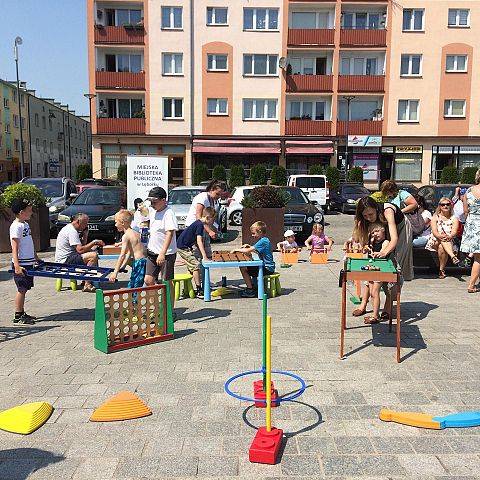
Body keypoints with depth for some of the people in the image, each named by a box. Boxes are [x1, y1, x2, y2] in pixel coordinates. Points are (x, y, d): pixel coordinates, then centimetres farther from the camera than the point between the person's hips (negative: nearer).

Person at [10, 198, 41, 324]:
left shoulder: (25, 224, 12)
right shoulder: (16, 226, -15)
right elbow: (14, 248, -20)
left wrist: (36, 258, 27)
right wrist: (17, 266, -27)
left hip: (28, 263, 9)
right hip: (21, 264, -9)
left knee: (24, 289, 13)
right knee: (21, 289, -2)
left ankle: (22, 313, 22)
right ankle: (18, 316, 6)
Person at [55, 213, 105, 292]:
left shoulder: (70, 228, 16)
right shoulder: (72, 231, -17)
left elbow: (82, 245, 17)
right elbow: (80, 250, -25)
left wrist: (85, 234, 3)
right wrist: (94, 242, -17)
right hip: (65, 261, -11)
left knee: (92, 251, 15)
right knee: (93, 256, -24)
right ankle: (87, 285, -23)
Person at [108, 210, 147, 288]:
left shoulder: (125, 236, -10)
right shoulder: (134, 233, 17)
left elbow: (122, 255, -16)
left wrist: (115, 272, -15)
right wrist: (123, 266, 24)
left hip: (139, 262, -9)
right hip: (143, 260, 9)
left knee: (134, 288, -6)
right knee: (131, 287, 17)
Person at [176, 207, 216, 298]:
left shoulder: (199, 223, 12)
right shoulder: (200, 225, -18)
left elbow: (196, 241, 17)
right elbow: (199, 241, -27)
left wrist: (202, 254, 13)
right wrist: (204, 256, -33)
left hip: (183, 246, 11)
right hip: (182, 247, -11)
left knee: (192, 266, 17)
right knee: (196, 265, -13)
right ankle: (199, 292, -12)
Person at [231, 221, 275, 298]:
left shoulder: (263, 241, -19)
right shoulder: (265, 240, 13)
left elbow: (247, 251, -23)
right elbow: (256, 250, 26)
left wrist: (236, 250, -10)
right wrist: (249, 246, 9)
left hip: (267, 269, -11)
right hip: (267, 266, 11)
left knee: (243, 268, -15)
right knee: (248, 266, 25)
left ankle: (250, 291, -7)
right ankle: (252, 286, 27)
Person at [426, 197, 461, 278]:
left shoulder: (454, 219, 7)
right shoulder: (435, 217, 6)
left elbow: (454, 232, -9)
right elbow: (434, 231, -9)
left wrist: (449, 236, -32)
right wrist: (440, 236, -31)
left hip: (449, 241, 0)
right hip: (435, 240, 0)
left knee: (441, 247, -31)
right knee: (442, 242, -34)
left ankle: (442, 269, -22)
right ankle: (453, 256, -51)